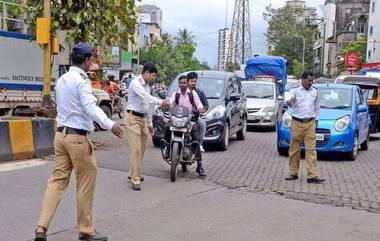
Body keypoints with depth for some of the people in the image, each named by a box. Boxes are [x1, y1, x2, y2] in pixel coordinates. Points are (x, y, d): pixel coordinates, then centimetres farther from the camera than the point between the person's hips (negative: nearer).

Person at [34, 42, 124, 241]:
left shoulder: (61, 80, 14)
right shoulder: (81, 80, -12)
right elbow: (90, 107, -26)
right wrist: (109, 124, -37)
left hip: (61, 134, 8)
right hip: (77, 137, -8)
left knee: (57, 180, 8)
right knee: (85, 184, 3)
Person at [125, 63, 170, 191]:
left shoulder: (147, 86, 15)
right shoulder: (135, 83, -12)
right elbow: (145, 97, -28)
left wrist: (150, 123, 22)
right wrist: (161, 102, -34)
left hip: (143, 119, 9)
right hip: (133, 118, -9)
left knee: (141, 149, 13)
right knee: (135, 150, -11)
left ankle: (133, 173, 28)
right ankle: (135, 179, -9)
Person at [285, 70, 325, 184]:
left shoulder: (315, 91, 11)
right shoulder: (295, 90, -1)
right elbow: (289, 99, -22)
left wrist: (316, 119, 17)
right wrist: (289, 101, -45)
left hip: (310, 124, 2)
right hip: (297, 123, -2)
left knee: (311, 150, -4)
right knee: (294, 149, 4)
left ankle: (312, 176, -6)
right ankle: (293, 173, 16)